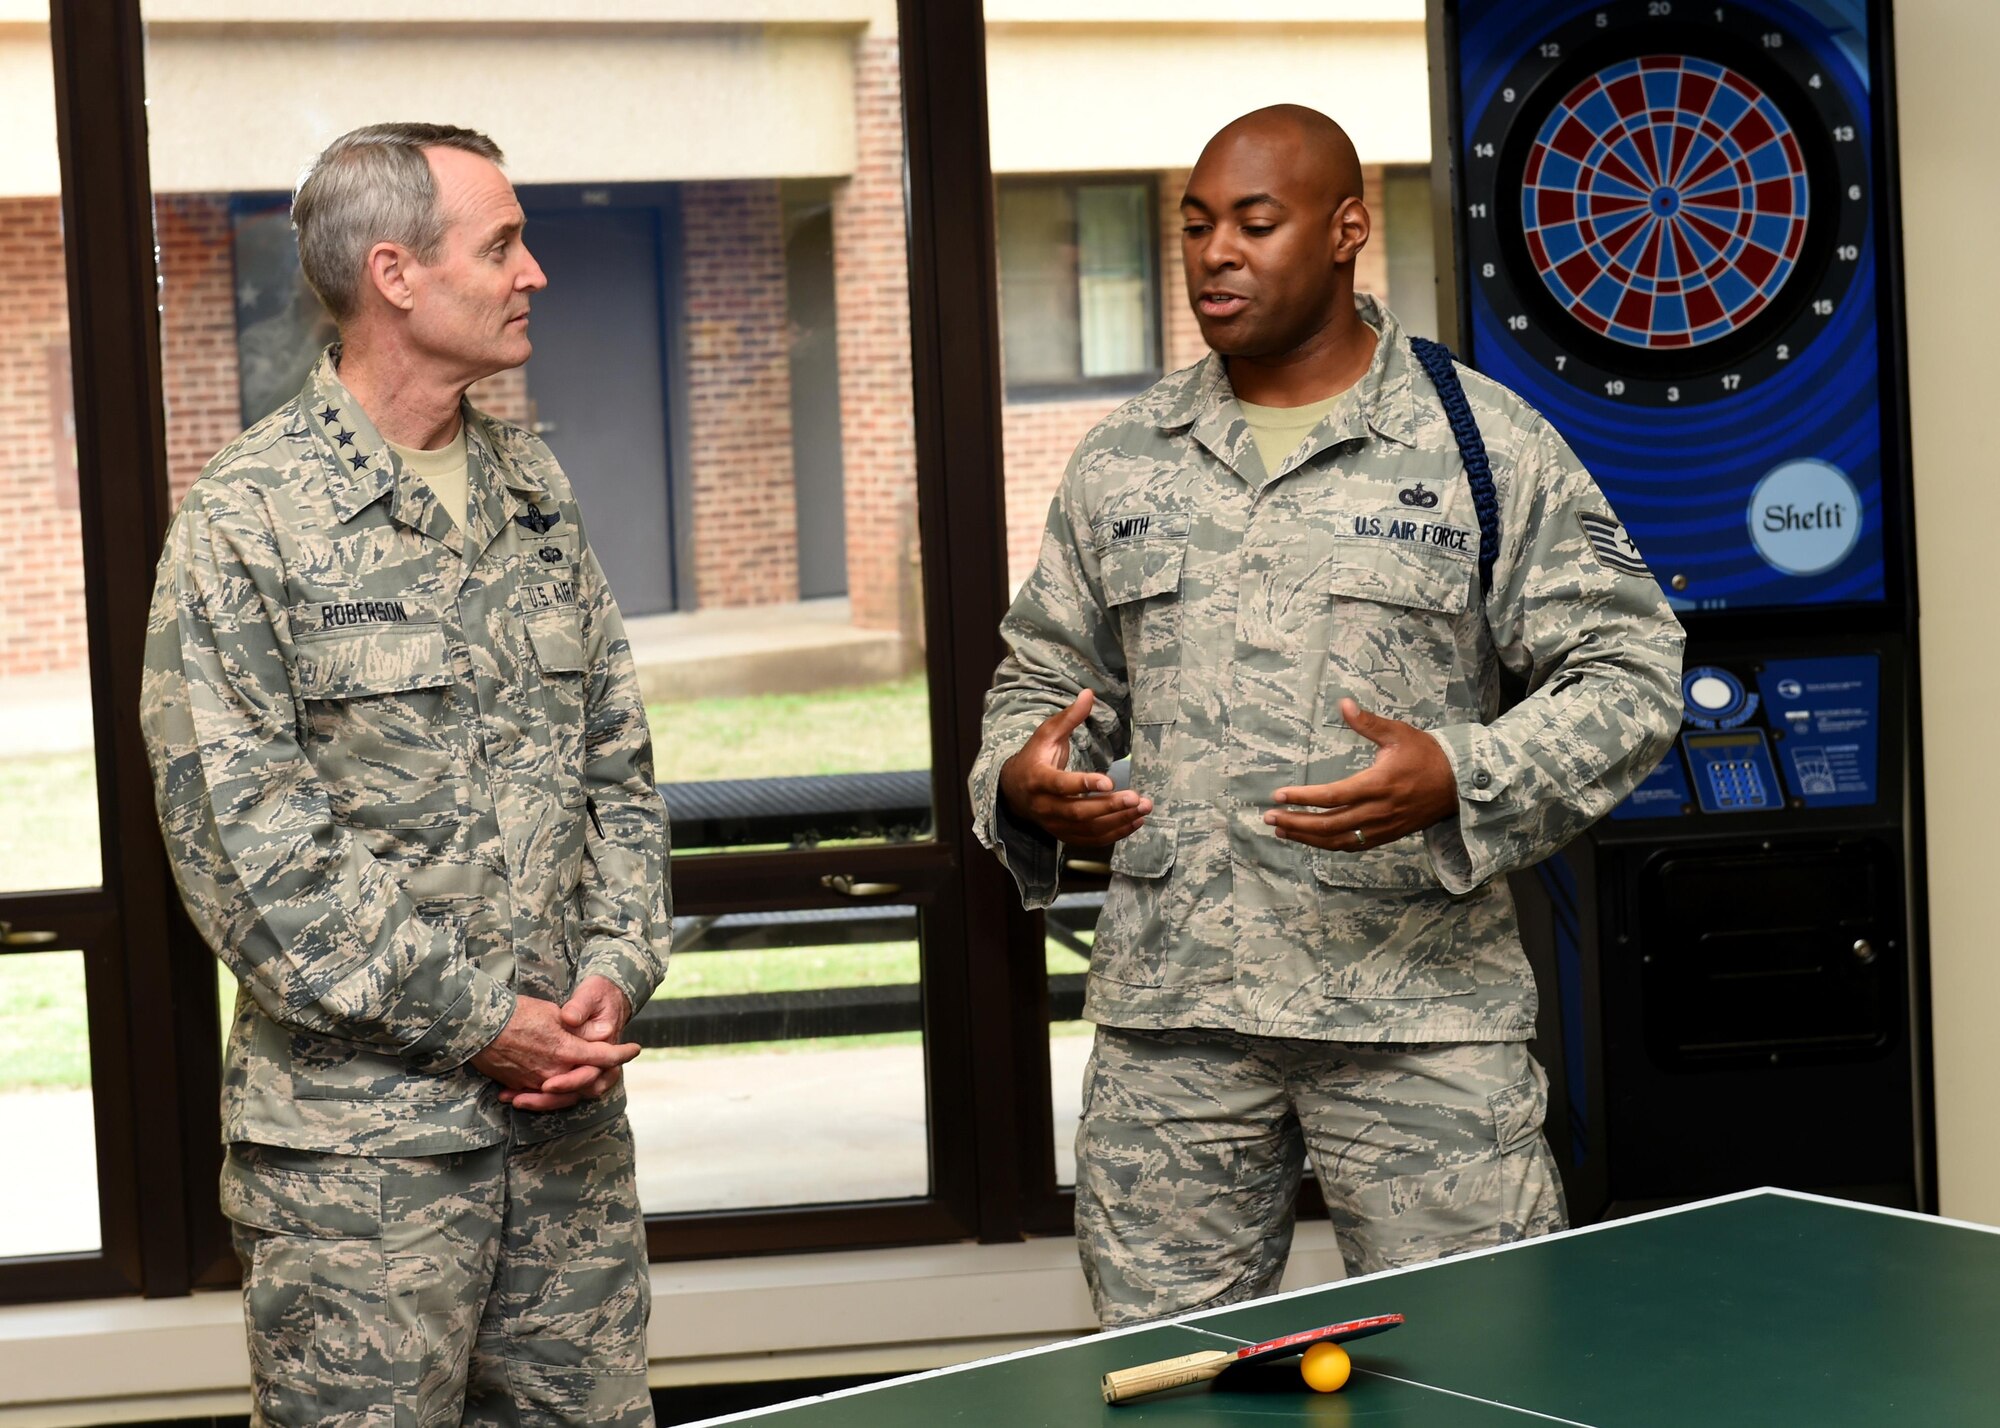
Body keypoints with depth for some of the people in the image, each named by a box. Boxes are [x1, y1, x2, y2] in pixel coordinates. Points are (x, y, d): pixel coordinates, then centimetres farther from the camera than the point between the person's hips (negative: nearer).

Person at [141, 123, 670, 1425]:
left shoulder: (536, 490, 12)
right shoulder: (250, 521, -8)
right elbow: (242, 842, -13)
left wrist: (618, 971, -1)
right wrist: (474, 1022, -13)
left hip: (571, 1116, 6)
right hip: (360, 1140, -6)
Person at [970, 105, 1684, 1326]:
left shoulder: (1489, 445, 1)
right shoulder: (1120, 465, 13)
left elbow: (1630, 674, -1)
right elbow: (1042, 680, 21)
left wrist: (1459, 778, -18)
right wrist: (1022, 785, -2)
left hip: (1421, 1008, -3)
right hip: (1170, 1015, 3)